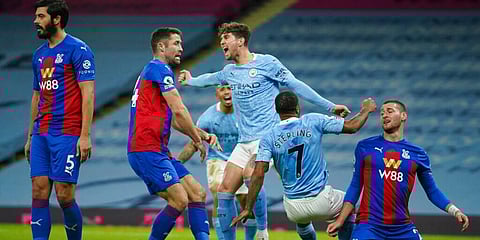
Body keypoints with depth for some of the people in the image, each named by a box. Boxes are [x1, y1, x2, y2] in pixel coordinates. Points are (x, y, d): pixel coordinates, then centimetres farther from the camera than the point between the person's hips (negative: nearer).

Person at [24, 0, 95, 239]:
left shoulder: (78, 50, -6)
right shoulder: (39, 54, 17)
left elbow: (88, 94, -11)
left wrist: (85, 136, -16)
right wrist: (30, 136, 20)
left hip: (67, 134, -7)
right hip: (41, 134, 7)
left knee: (64, 196, -8)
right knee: (39, 193, -1)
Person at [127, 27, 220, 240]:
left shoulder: (154, 71, 24)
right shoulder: (159, 69, -8)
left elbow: (173, 120, 26)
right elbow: (179, 110, -14)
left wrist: (202, 134, 14)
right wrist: (197, 139, -1)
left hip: (158, 151, 10)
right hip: (146, 150, -10)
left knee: (197, 194, 4)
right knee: (179, 200, -17)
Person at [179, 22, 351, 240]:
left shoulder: (266, 63, -6)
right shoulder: (230, 71, 14)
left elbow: (296, 86, -6)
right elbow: (212, 78, 37)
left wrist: (329, 106, -9)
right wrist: (190, 81, 55)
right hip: (244, 142, 7)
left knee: (250, 173, -31)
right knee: (224, 191, -2)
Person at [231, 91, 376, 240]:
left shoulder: (269, 138, -3)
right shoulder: (313, 121, -5)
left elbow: (258, 174, -10)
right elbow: (353, 126, 0)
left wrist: (248, 208, -5)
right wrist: (366, 110, 21)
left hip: (293, 208, 2)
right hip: (321, 201, -2)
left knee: (303, 225, 37)